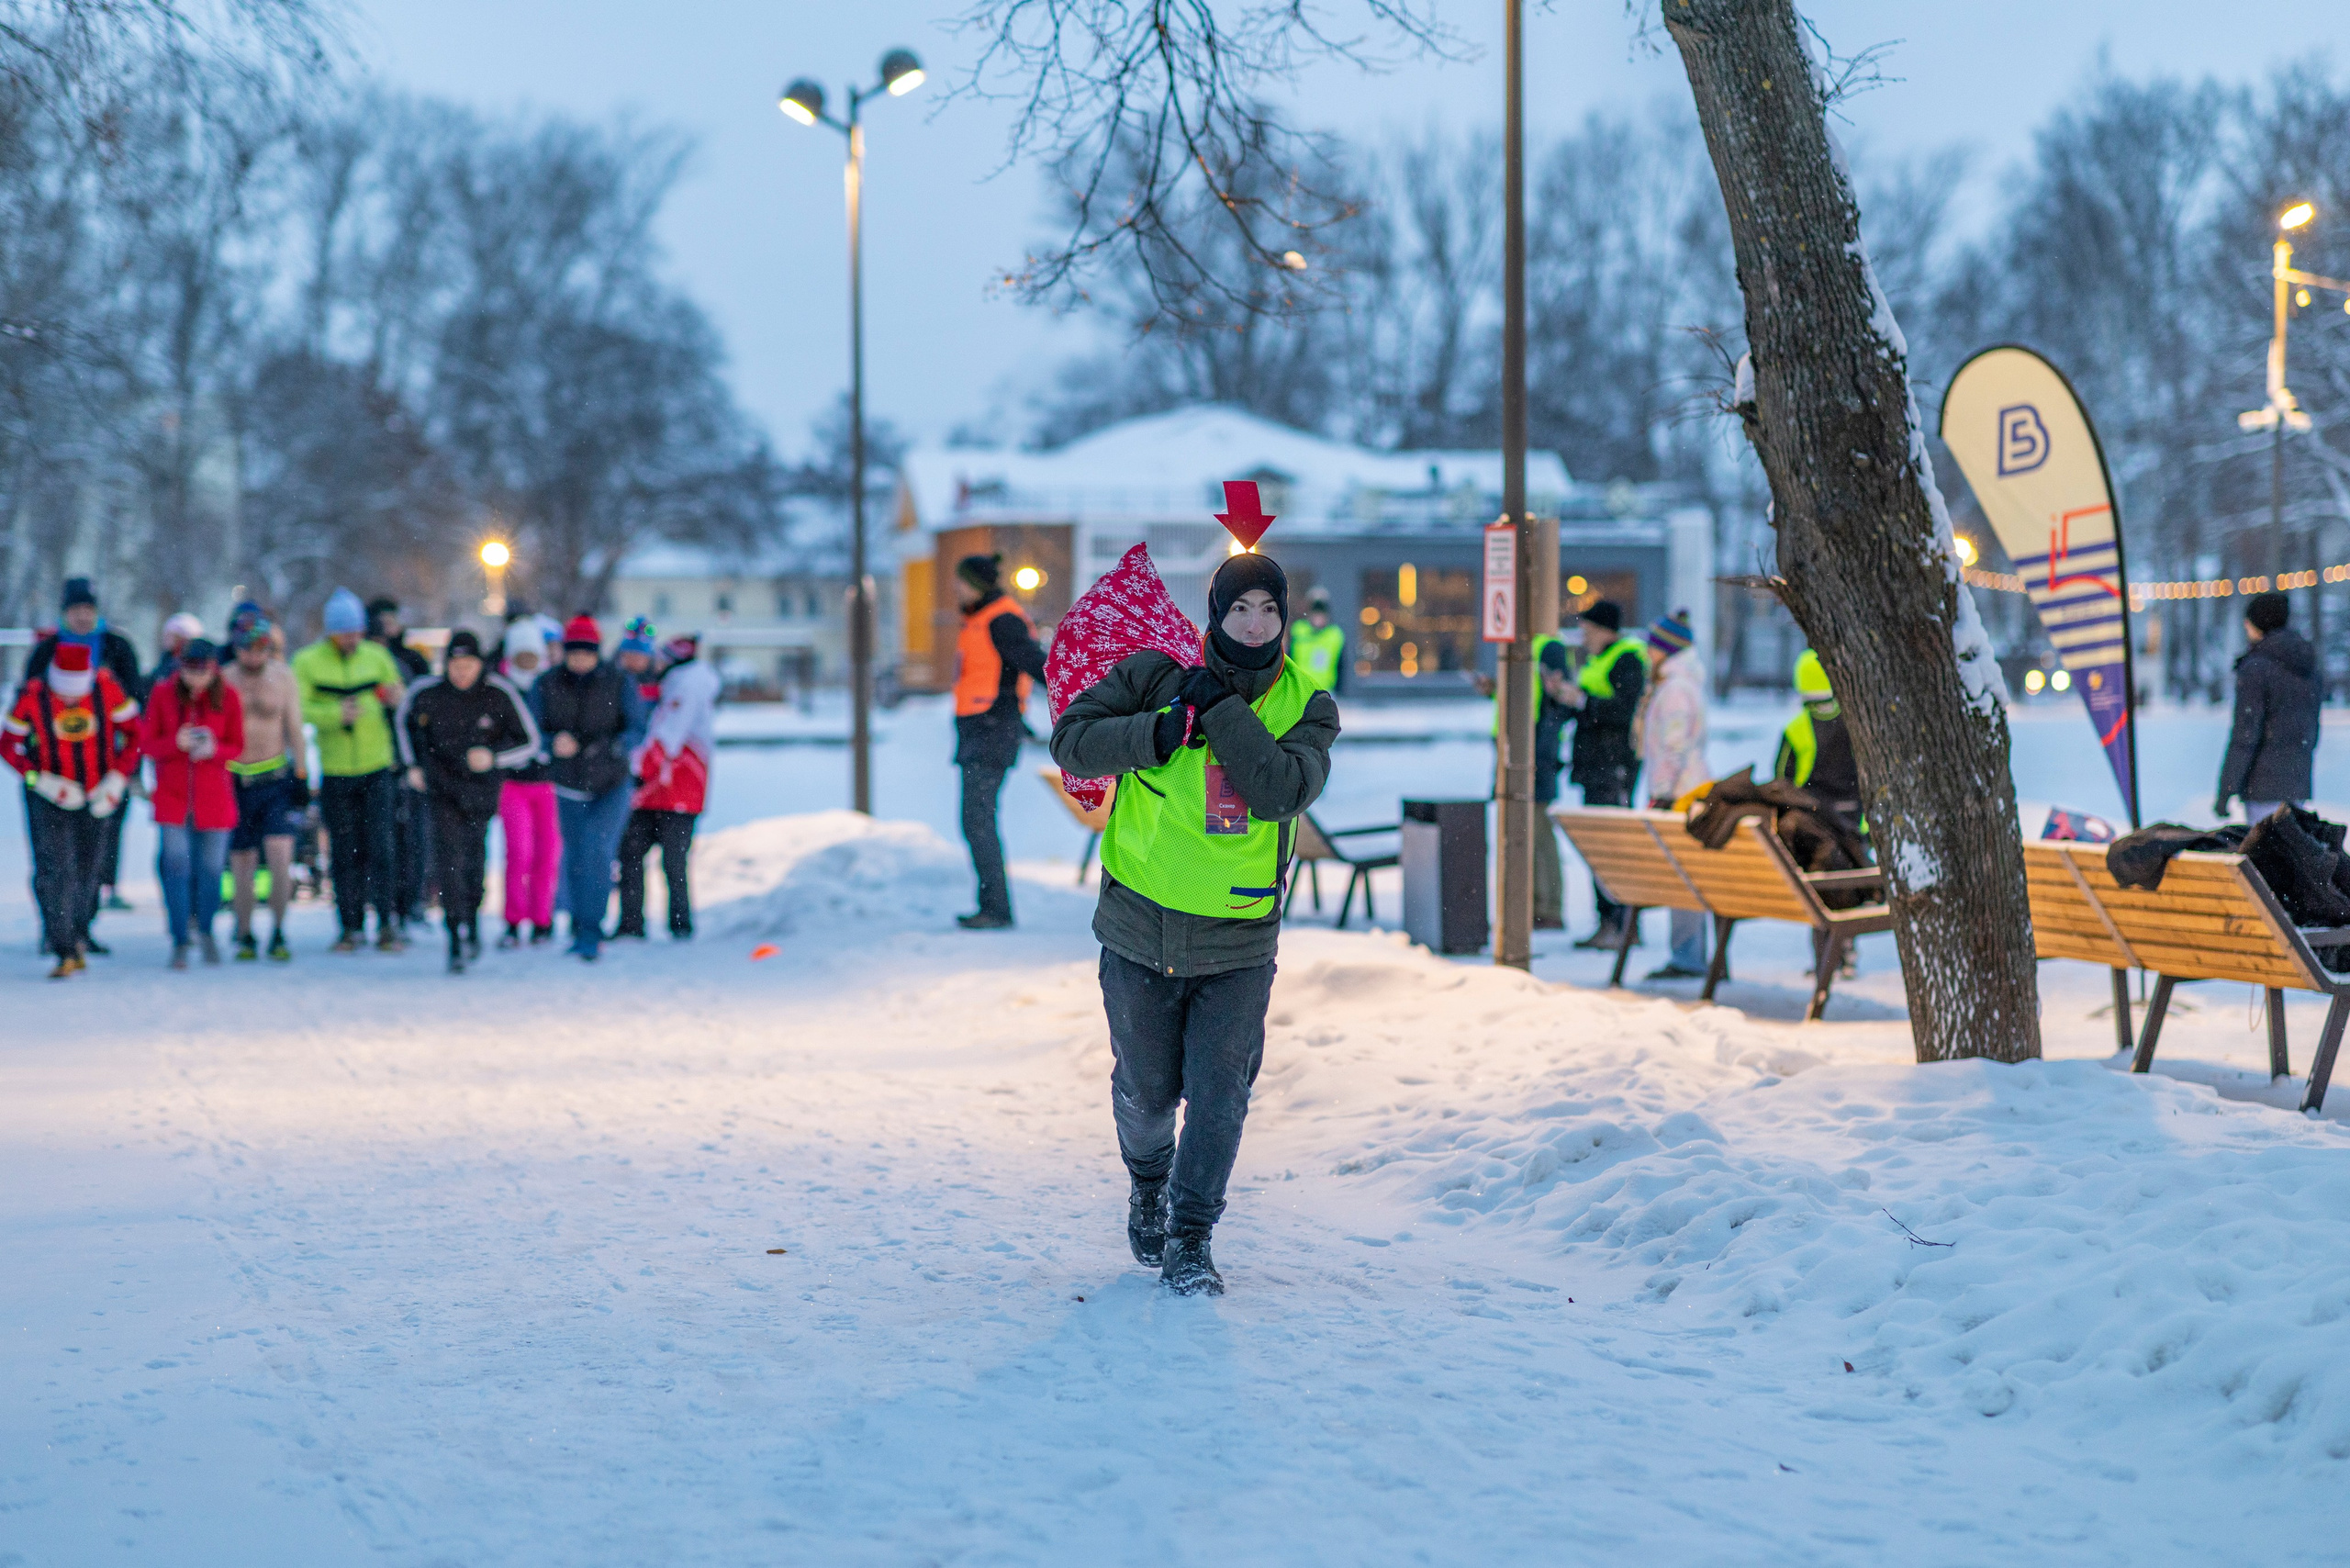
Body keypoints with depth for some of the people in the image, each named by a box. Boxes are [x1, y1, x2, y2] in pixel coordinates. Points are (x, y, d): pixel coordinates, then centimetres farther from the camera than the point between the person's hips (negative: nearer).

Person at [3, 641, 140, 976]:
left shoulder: (107, 687, -13)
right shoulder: (32, 696, -15)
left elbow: (134, 733, -1)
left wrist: (117, 779, -10)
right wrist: (41, 780, -16)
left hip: (96, 796, 2)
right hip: (49, 795, -2)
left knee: (87, 870, 11)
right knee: (54, 871, -13)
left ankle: (78, 934, 34)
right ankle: (65, 952, -12)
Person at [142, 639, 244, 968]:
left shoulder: (228, 697, -4)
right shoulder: (163, 693, -4)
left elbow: (236, 747, 3)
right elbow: (147, 743, -1)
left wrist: (214, 749, -19)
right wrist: (176, 744, -21)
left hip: (214, 796, 1)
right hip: (172, 793, -1)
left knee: (211, 867, 5)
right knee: (175, 863, -11)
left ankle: (204, 930, 30)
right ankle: (181, 941, -3)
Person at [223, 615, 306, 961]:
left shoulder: (282, 676, 2)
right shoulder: (223, 680, -1)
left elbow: (295, 730, 8)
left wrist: (301, 777, 5)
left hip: (277, 778, 0)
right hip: (234, 782, 0)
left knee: (280, 854, -13)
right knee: (242, 863, 3)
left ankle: (278, 934, -5)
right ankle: (245, 936, 15)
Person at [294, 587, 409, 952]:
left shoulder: (377, 656, 6)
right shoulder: (308, 662, 0)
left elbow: (399, 697, 14)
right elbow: (299, 709, -10)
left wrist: (394, 699, -10)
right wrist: (336, 714, -24)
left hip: (377, 769, 0)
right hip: (335, 771, 0)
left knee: (380, 847, -7)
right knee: (346, 853, 4)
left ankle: (388, 922, -6)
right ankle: (352, 926, 12)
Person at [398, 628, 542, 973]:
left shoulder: (500, 694, -15)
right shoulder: (426, 692, -11)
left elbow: (529, 742, -8)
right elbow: (405, 719, 12)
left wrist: (493, 756, -24)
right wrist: (412, 765, 7)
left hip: (482, 787, 1)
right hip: (442, 786, -1)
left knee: (474, 859, 17)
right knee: (448, 856, -16)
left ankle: (472, 923, 41)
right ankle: (458, 942, -18)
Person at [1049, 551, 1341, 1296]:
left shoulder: (1305, 705, -1)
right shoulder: (1157, 675, -3)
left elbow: (1282, 791, -18)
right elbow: (1072, 740, -10)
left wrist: (1219, 709, -21)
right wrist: (1160, 732, -22)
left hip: (1238, 940, 0)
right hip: (1140, 931, 0)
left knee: (1219, 1095, -5)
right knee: (1148, 1089, 12)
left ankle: (1190, 1238, 11)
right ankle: (1148, 1183, 43)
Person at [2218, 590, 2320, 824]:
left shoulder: (2255, 668, -12)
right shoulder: (2307, 666, 12)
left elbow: (2244, 734, -17)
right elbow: (2312, 729, 17)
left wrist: (2225, 791, -15)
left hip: (2264, 785, -7)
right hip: (2298, 784, 8)